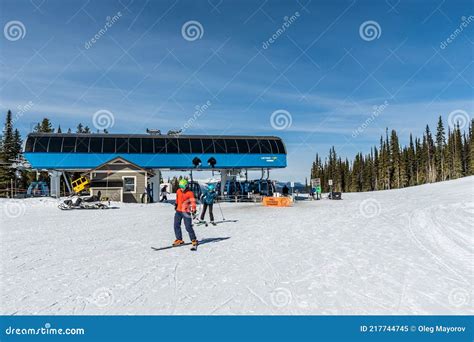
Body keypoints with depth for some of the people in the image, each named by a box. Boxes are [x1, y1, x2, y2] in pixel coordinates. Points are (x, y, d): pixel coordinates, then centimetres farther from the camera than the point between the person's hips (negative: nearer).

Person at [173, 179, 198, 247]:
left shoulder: (190, 193, -12)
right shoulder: (178, 191, 6)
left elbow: (193, 202, -20)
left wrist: (193, 210, -32)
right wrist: (176, 204, 36)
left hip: (186, 212, -6)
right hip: (178, 211, 6)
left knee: (188, 227, -8)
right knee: (176, 226, 6)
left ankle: (194, 240, 6)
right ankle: (179, 240, 18)